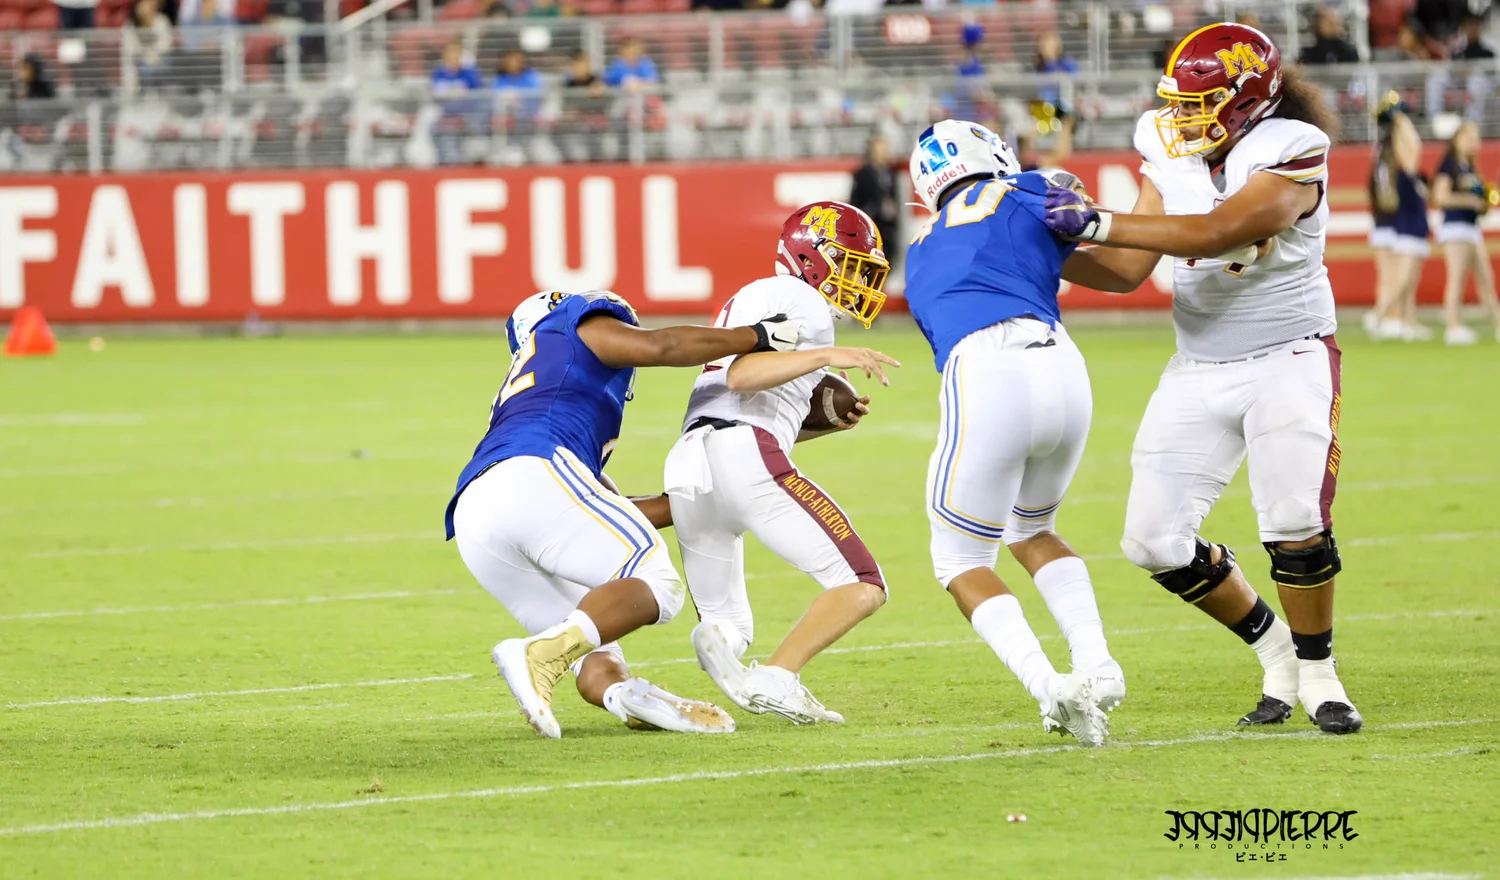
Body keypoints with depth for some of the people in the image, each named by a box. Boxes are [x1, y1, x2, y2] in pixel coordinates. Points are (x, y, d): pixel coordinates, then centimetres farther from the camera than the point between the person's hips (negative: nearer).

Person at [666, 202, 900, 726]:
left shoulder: (752, 300, 33)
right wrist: (825, 357, -20)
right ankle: (776, 679, -24)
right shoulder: (799, 301, 3)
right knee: (862, 587, -6)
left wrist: (828, 422, 23)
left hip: (688, 467, 9)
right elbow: (741, 375, -13)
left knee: (727, 630, 19)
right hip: (743, 457, -9)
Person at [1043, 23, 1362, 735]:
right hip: (1200, 372, 6)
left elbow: (1217, 232, -31)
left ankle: (1318, 676, 0)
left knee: (1295, 525, -21)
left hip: (1288, 361, -6)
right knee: (1156, 541, -1)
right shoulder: (1173, 157, 2)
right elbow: (1126, 271, 4)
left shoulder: (1291, 155, -17)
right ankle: (1276, 651, 17)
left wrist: (1099, 222, -33)